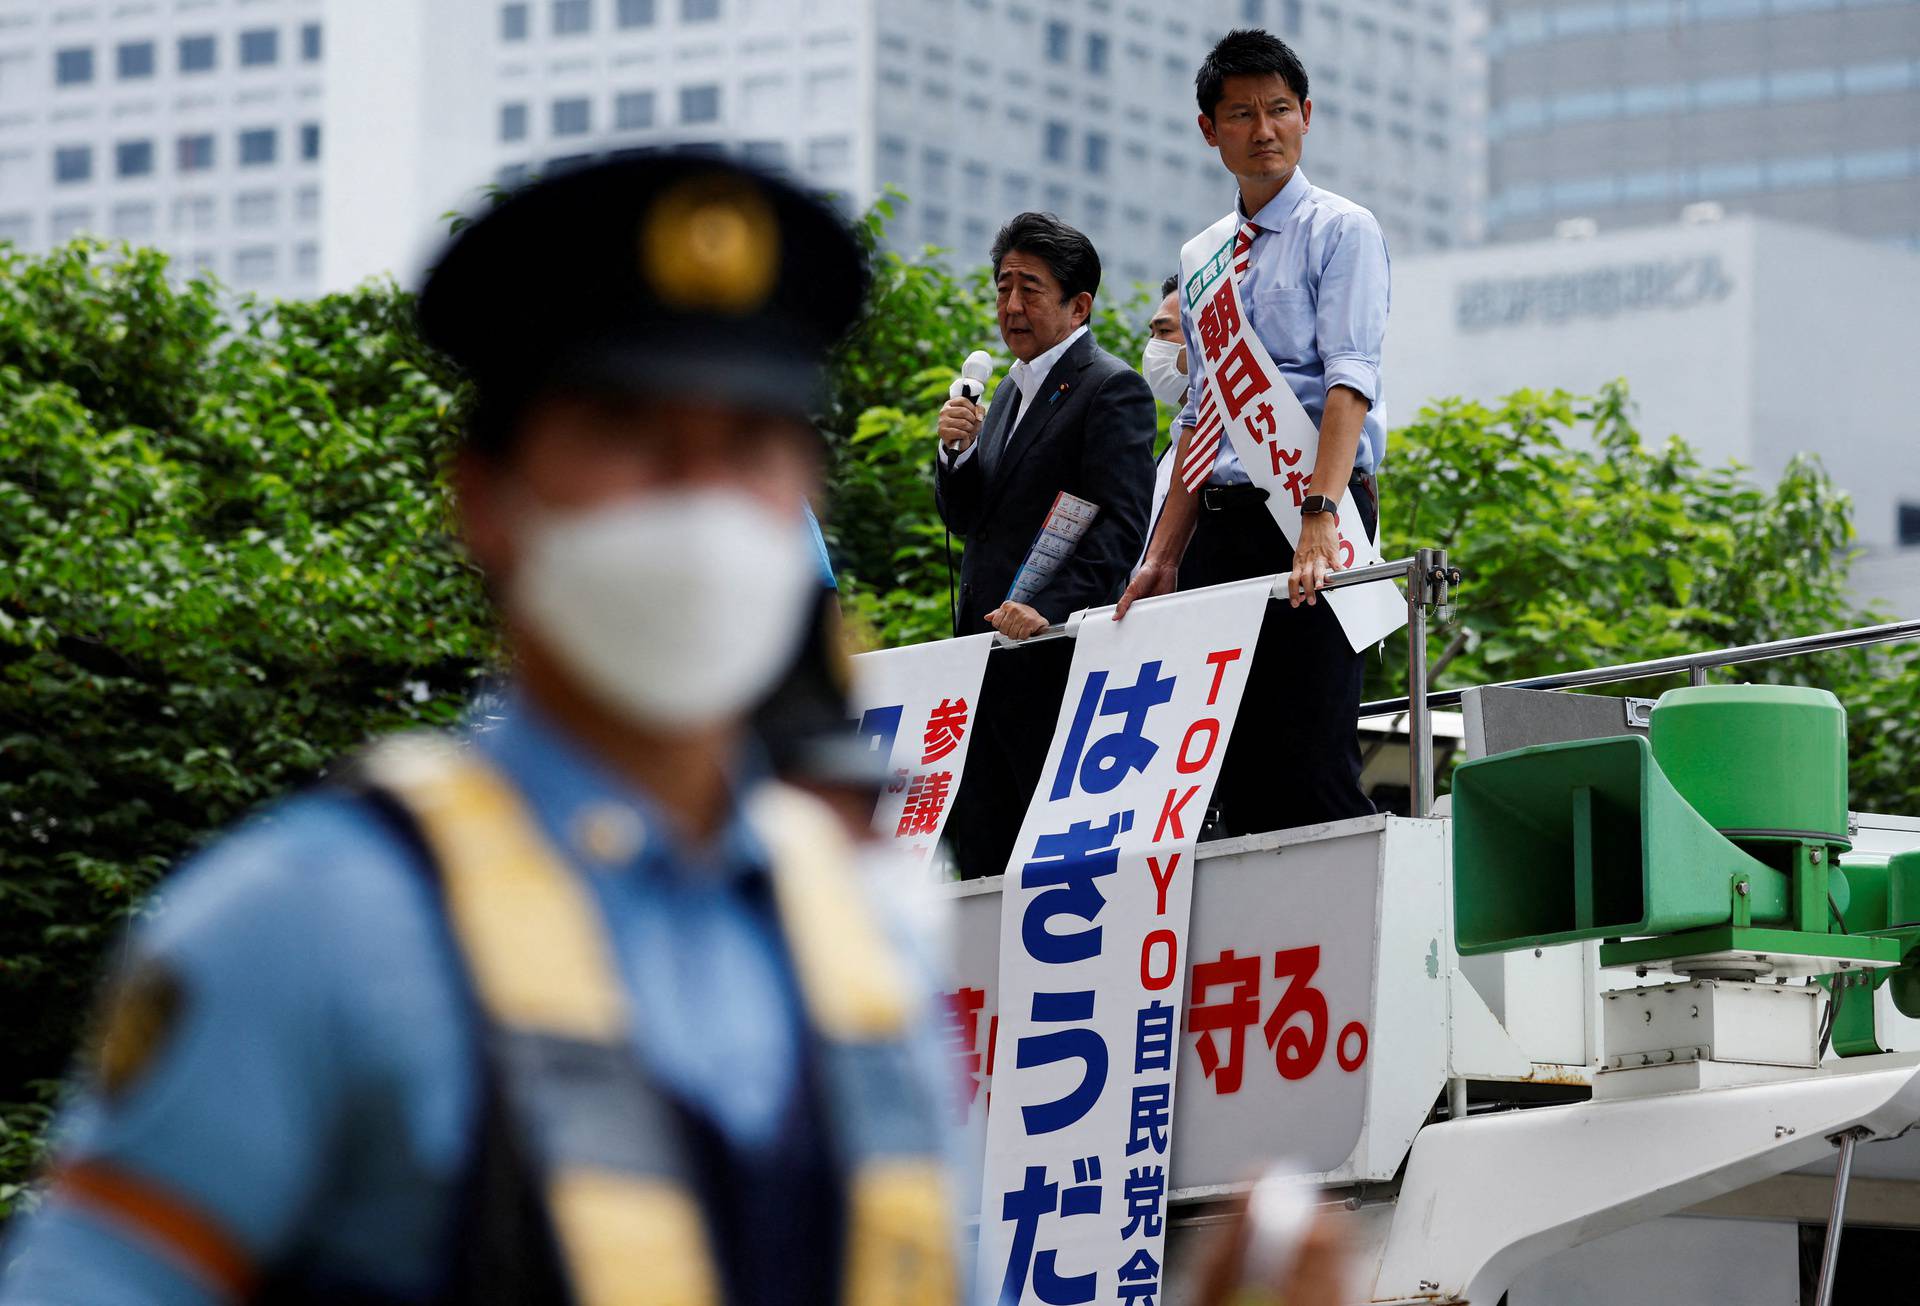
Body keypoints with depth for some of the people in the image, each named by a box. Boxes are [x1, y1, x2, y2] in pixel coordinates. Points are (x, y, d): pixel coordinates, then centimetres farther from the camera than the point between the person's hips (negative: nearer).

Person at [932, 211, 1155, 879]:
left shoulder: (1112, 388, -7)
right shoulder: (1010, 390, 21)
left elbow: (1120, 525, -16)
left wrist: (1048, 610, -27)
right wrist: (956, 450, 2)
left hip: (1055, 656, -9)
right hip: (984, 649, 9)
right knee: (982, 854, 6)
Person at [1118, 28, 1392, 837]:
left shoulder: (1340, 231, -1)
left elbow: (1350, 379, -14)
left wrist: (1320, 517, -27)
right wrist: (1164, 558, 12)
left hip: (1310, 517, -6)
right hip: (1221, 522, 6)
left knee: (1312, 769, -13)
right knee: (1234, 773, 1)